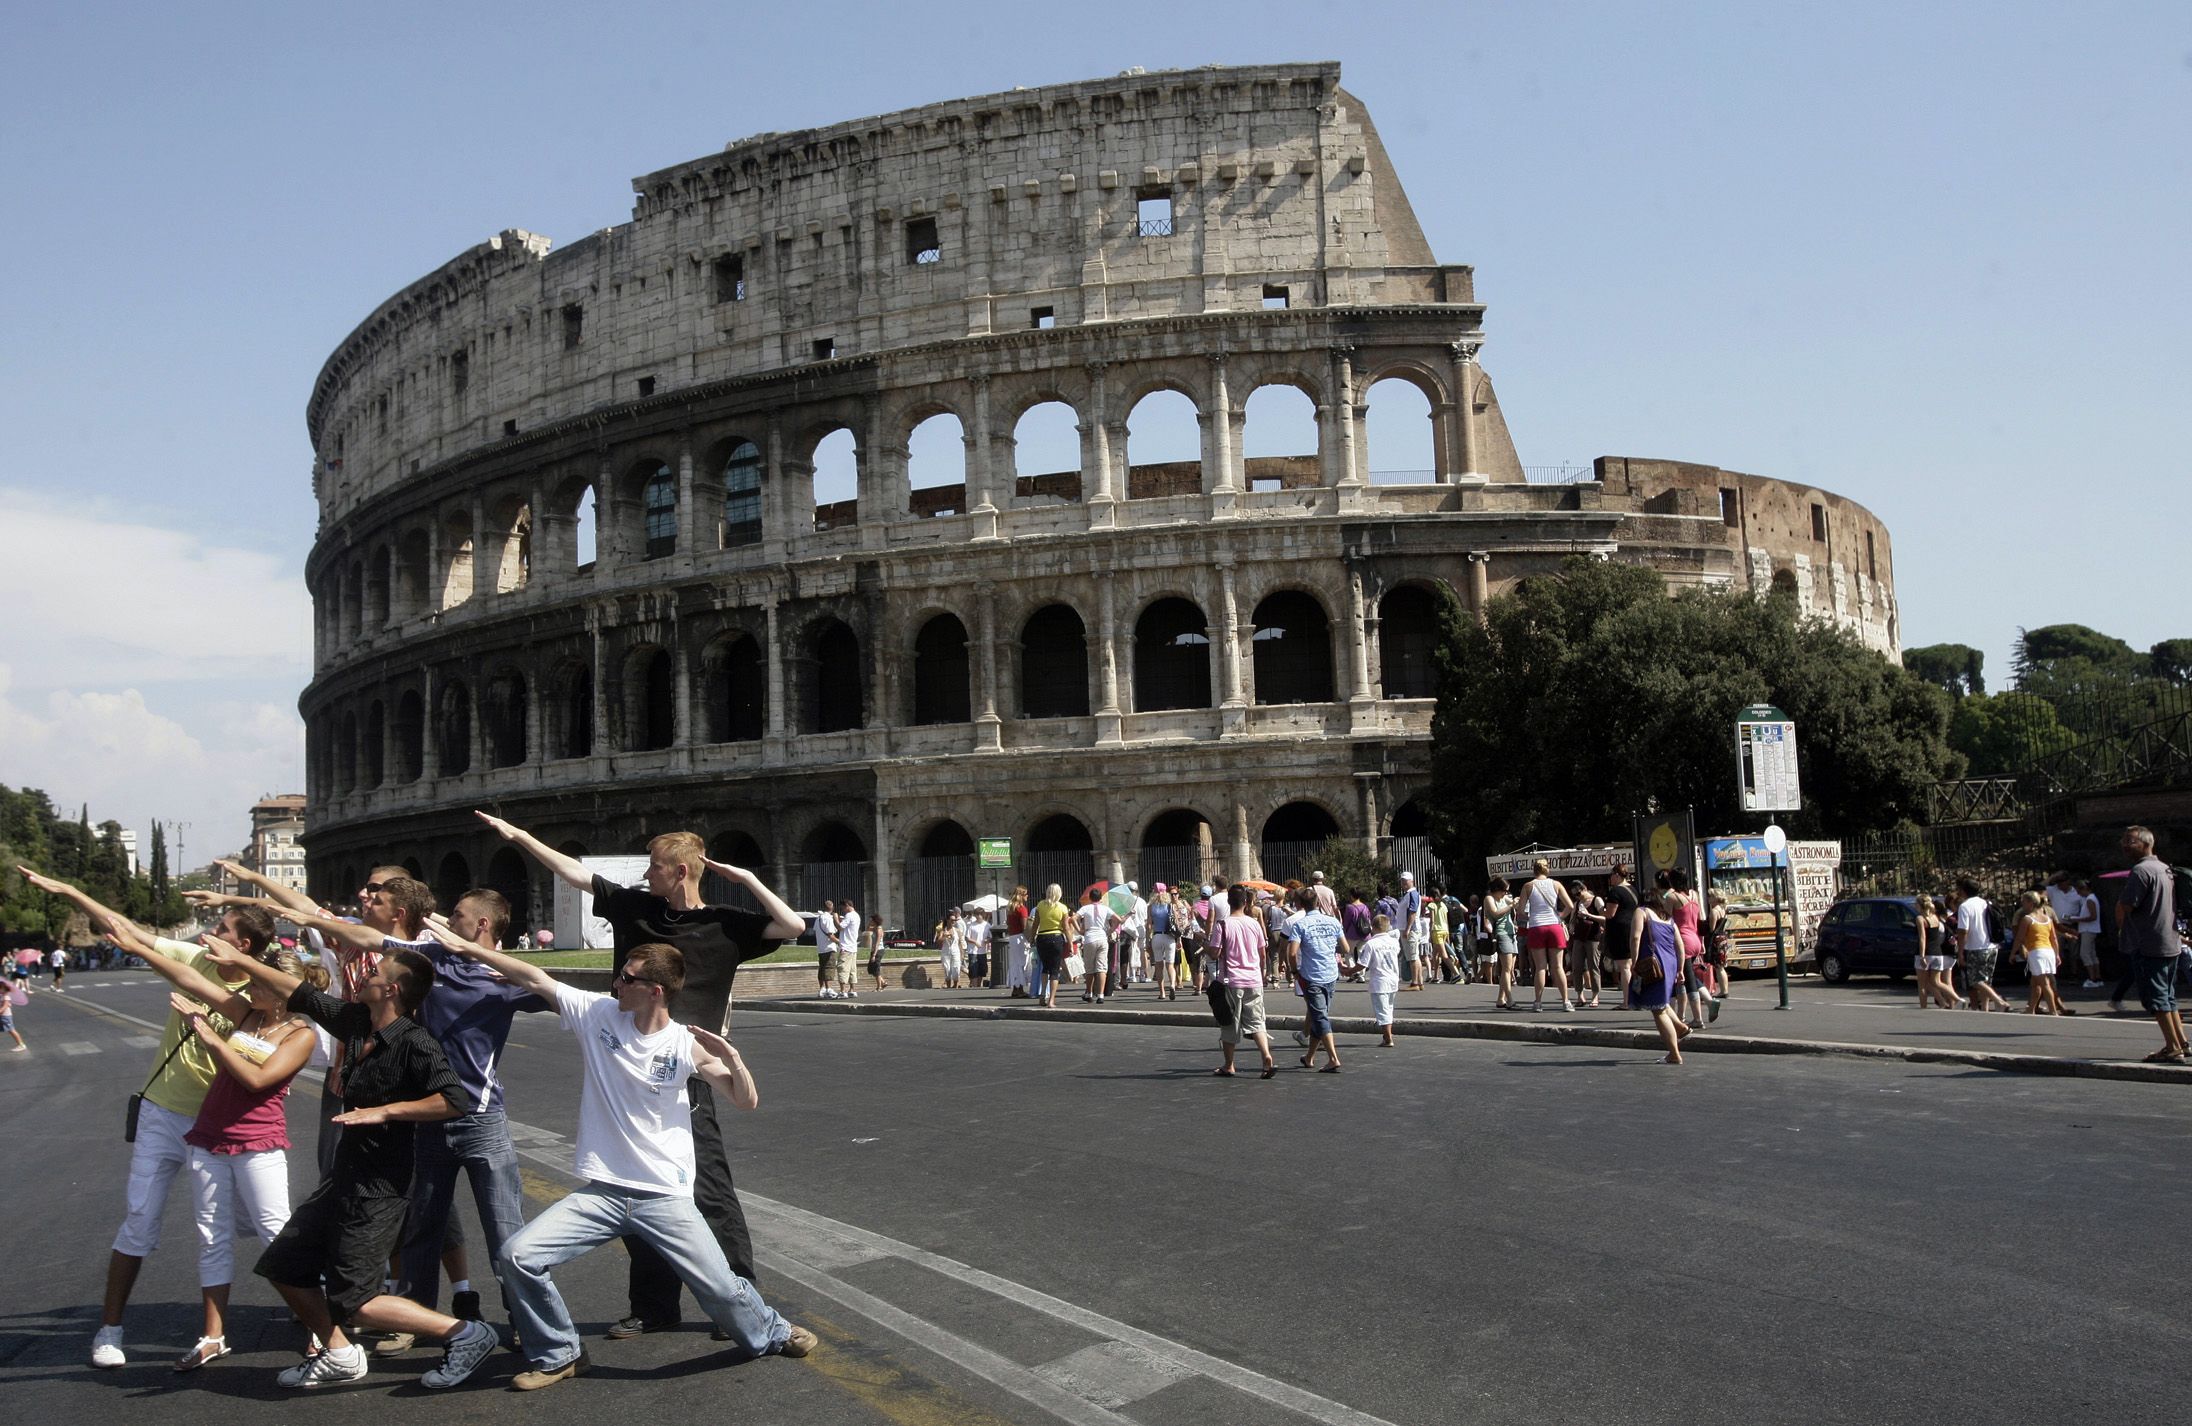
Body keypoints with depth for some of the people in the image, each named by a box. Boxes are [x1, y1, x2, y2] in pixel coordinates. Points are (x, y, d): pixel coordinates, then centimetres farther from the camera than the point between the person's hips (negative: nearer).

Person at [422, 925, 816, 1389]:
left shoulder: (687, 1045, -8)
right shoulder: (597, 1013, -4)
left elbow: (746, 1100, -4)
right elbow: (535, 979, 0)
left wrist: (731, 1057, -22)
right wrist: (466, 946, 1)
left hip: (665, 1198, -2)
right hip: (602, 1193, 2)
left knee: (720, 1289, -3)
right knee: (516, 1258, -12)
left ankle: (771, 1333, 32)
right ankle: (559, 1356, 12)